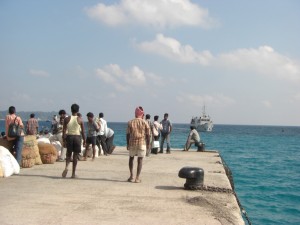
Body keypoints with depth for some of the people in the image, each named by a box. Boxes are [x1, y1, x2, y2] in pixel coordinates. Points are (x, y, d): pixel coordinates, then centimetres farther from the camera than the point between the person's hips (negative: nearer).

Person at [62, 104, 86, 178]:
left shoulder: (66, 119, 0)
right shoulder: (80, 120, -3)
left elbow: (64, 131, -2)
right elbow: (83, 132, -2)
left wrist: (64, 140, 4)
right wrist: (84, 141, 7)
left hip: (69, 137, 1)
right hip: (77, 137, -1)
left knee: (68, 154, 16)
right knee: (75, 155, 6)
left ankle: (66, 167, -11)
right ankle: (73, 173, 9)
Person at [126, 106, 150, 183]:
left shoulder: (130, 122, 1)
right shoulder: (144, 122, -2)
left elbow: (128, 134, 1)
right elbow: (148, 134, -2)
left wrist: (128, 144, 10)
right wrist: (148, 144, 8)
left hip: (132, 143, 1)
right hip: (142, 143, -1)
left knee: (131, 158, 18)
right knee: (140, 160, 5)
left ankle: (131, 176, 12)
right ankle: (137, 178, 2)